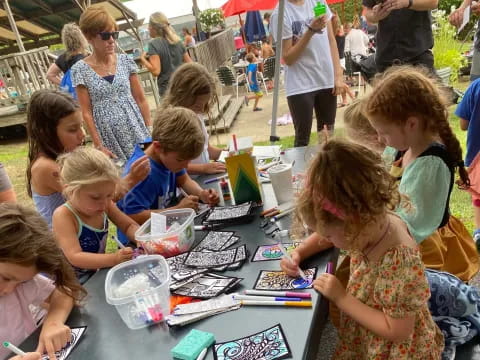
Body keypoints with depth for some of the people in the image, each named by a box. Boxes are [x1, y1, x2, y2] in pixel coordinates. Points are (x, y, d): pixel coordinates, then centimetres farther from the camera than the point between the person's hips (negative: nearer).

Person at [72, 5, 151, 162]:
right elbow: (86, 112, -3)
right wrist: (99, 145, -7)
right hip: (109, 136, -2)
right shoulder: (80, 70, -3)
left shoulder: (125, 61, 3)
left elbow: (141, 99, 5)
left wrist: (150, 130, 1)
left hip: (135, 129, 2)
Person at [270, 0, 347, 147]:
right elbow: (287, 58, -11)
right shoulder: (280, 13, -10)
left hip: (327, 80, 5)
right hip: (300, 85, -5)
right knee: (302, 138, 2)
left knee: (328, 133, 13)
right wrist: (311, 31, -20)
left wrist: (338, 75, 4)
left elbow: (331, 40, 10)